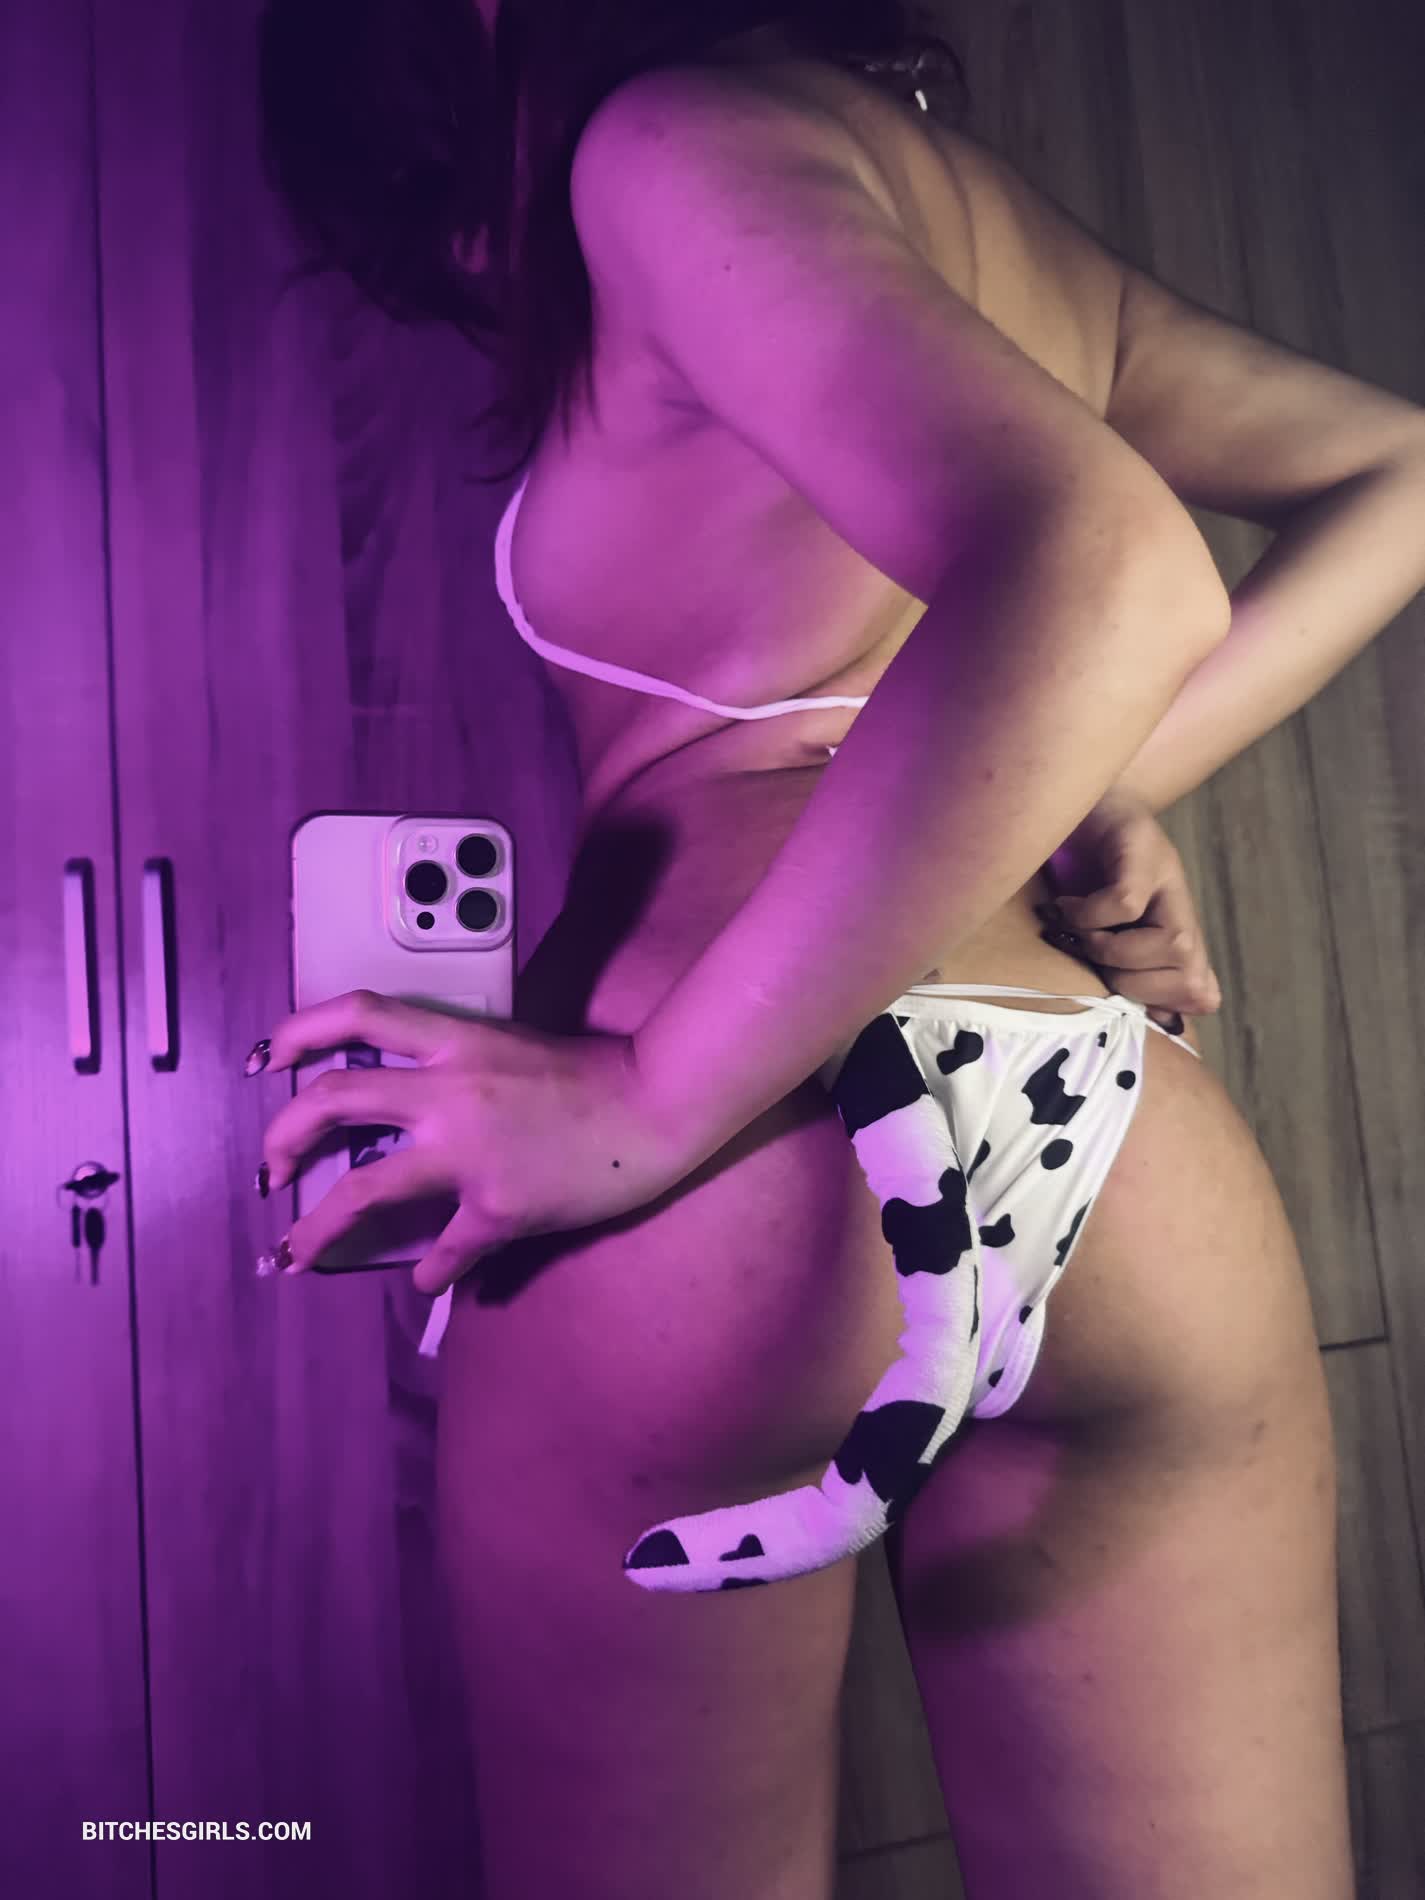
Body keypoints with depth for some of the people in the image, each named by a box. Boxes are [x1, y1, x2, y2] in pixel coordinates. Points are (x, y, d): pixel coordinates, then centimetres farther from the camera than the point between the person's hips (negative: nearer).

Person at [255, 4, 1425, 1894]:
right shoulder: (971, 187, 21)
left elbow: (1105, 578, -19)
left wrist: (660, 1102, -16)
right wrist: (1117, 783, 12)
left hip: (736, 1164, -6)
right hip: (1145, 1164, 7)